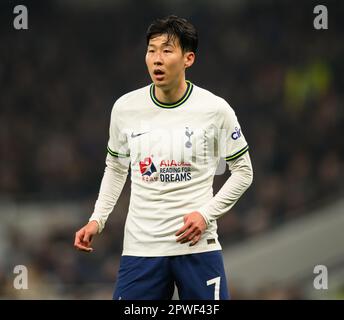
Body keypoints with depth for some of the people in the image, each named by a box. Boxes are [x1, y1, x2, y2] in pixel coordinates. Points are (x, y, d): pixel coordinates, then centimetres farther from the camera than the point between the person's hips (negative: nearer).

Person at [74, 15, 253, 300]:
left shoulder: (215, 109, -5)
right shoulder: (125, 108, 1)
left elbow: (243, 172, 4)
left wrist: (206, 214, -7)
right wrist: (97, 219, 6)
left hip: (197, 244, -2)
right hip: (140, 248, 2)